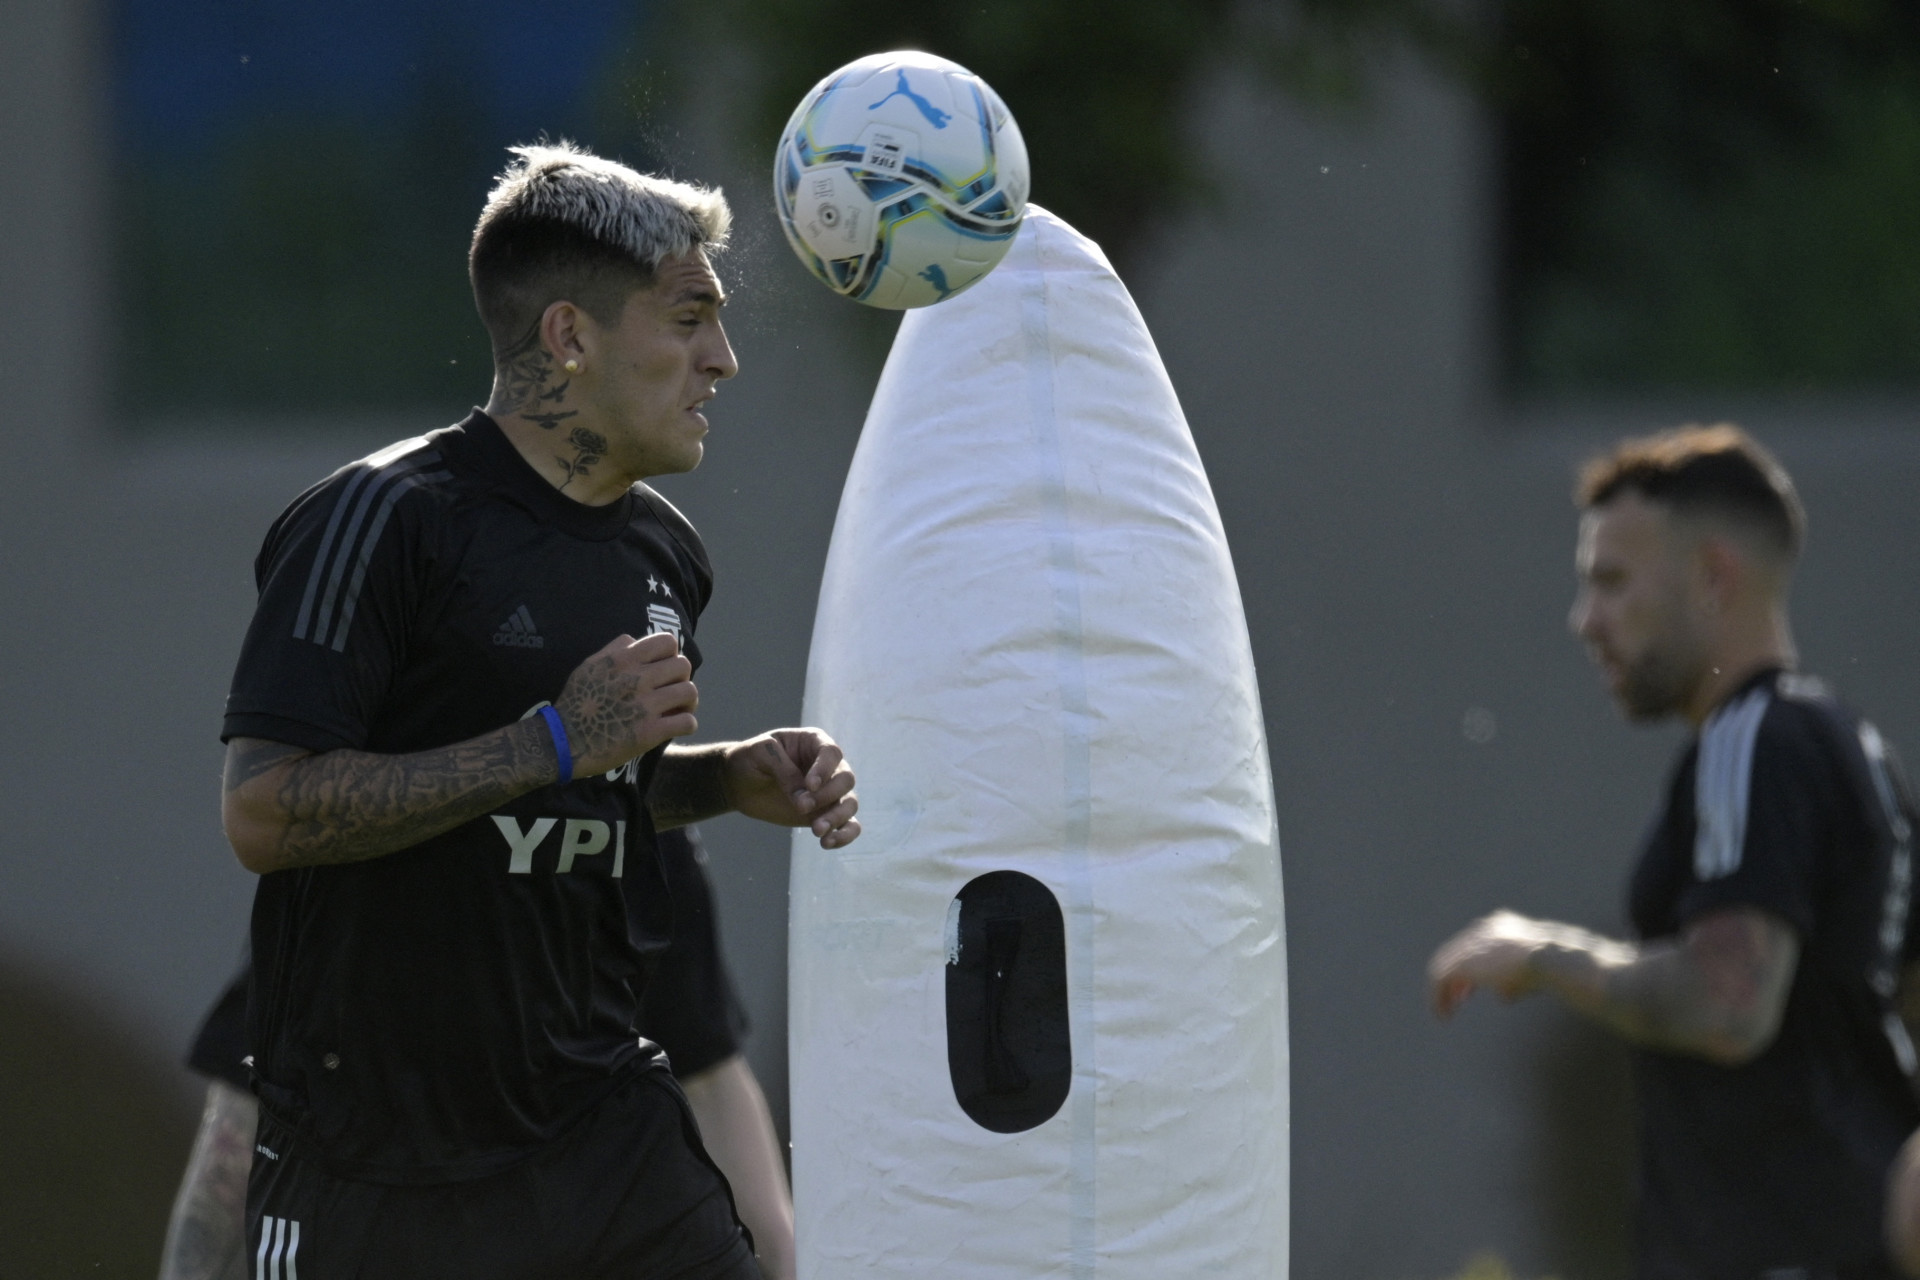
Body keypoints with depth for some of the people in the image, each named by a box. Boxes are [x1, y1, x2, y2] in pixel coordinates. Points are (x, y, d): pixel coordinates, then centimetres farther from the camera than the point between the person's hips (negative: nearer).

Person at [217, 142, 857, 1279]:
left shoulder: (665, 555, 11)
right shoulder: (382, 522, -14)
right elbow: (264, 813, -22)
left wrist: (736, 778, 7)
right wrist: (557, 743, -22)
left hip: (604, 1130, 6)